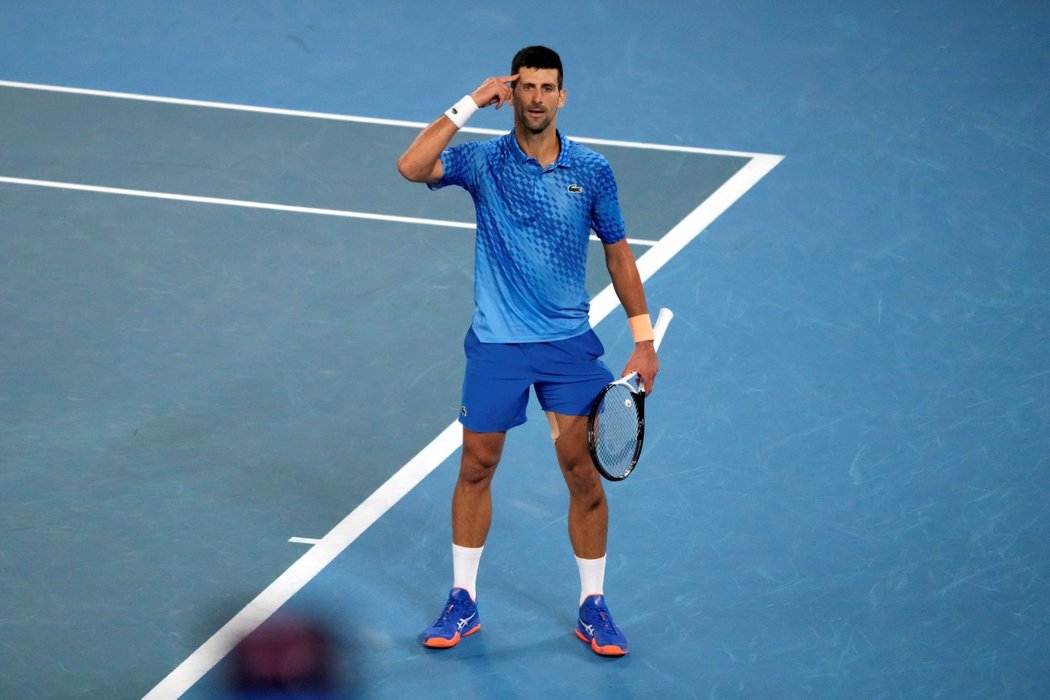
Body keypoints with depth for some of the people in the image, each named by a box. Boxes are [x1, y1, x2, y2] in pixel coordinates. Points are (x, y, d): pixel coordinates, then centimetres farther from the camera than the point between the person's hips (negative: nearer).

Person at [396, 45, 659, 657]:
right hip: (496, 346, 0)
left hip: (570, 343, 0)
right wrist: (470, 105, -23)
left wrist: (644, 341, 5)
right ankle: (464, 602, 22)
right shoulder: (483, 162, -5)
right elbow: (412, 167, -22)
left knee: (585, 476, -1)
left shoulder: (592, 171, -1)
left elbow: (619, 254, 8)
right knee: (476, 470, 8)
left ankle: (593, 607, 13)